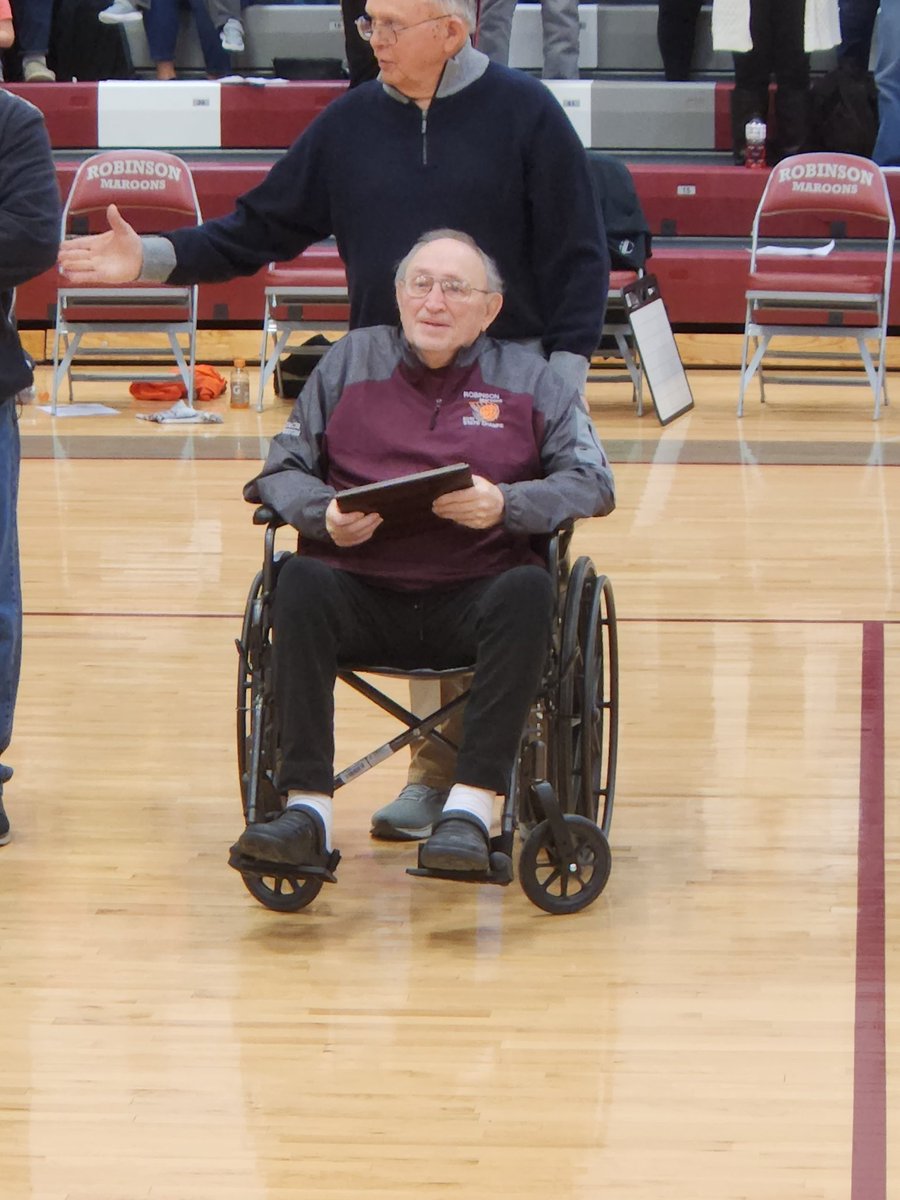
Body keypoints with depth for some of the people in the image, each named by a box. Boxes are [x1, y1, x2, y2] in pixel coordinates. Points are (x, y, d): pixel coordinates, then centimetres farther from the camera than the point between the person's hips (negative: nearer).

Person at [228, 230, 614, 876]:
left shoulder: (529, 379, 14)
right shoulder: (350, 361, 17)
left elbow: (592, 482, 5)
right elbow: (282, 470, 14)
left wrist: (505, 504, -14)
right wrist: (323, 513, -10)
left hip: (474, 599, -1)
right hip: (364, 597, 1)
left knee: (530, 590, -33)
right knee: (300, 582, -31)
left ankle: (471, 808, -36)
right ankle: (307, 809, -33)